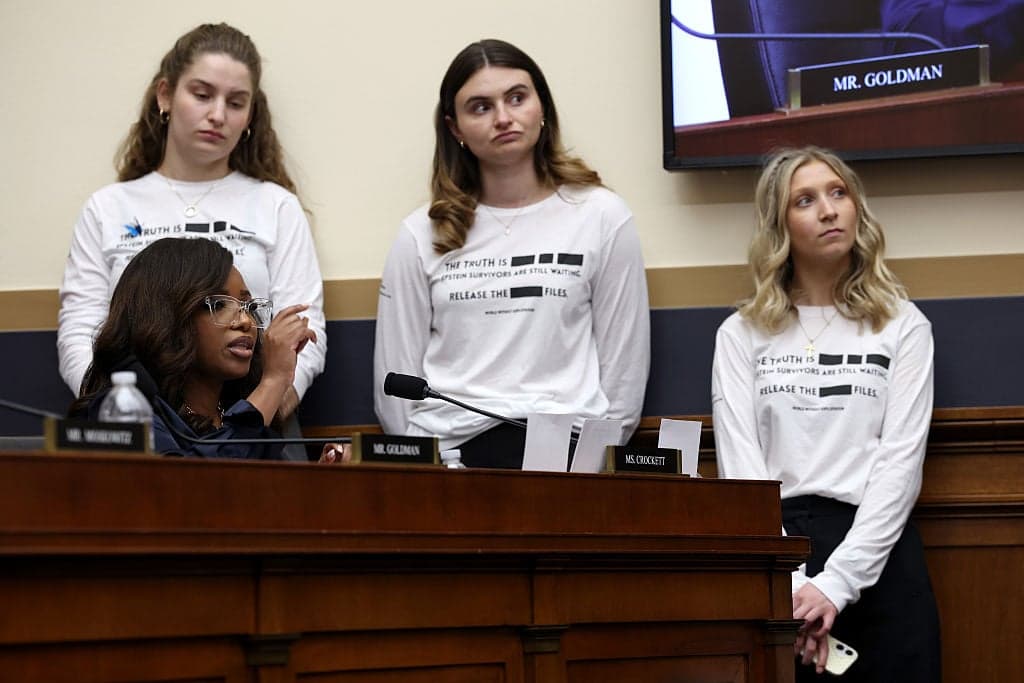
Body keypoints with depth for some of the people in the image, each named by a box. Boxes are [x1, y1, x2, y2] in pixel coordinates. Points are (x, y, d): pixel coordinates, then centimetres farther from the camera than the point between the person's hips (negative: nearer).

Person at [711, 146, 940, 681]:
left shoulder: (902, 326, 6)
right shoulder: (741, 334, 7)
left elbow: (900, 463, -3)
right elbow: (740, 467, -1)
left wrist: (836, 583, -15)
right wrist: (792, 587, -15)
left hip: (877, 559, 0)